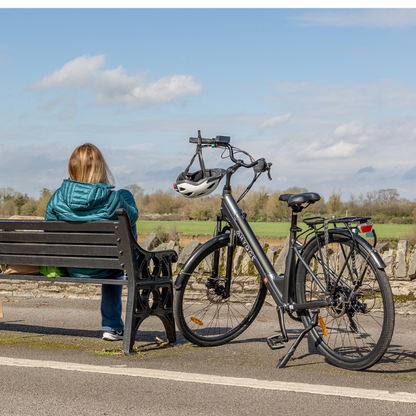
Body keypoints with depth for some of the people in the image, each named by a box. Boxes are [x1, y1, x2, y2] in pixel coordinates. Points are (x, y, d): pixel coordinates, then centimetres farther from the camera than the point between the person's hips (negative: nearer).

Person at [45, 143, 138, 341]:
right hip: (103, 269, -4)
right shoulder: (112, 199, -21)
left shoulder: (58, 198, -13)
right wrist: (125, 197, 21)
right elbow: (132, 216, -1)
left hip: (71, 270, 4)